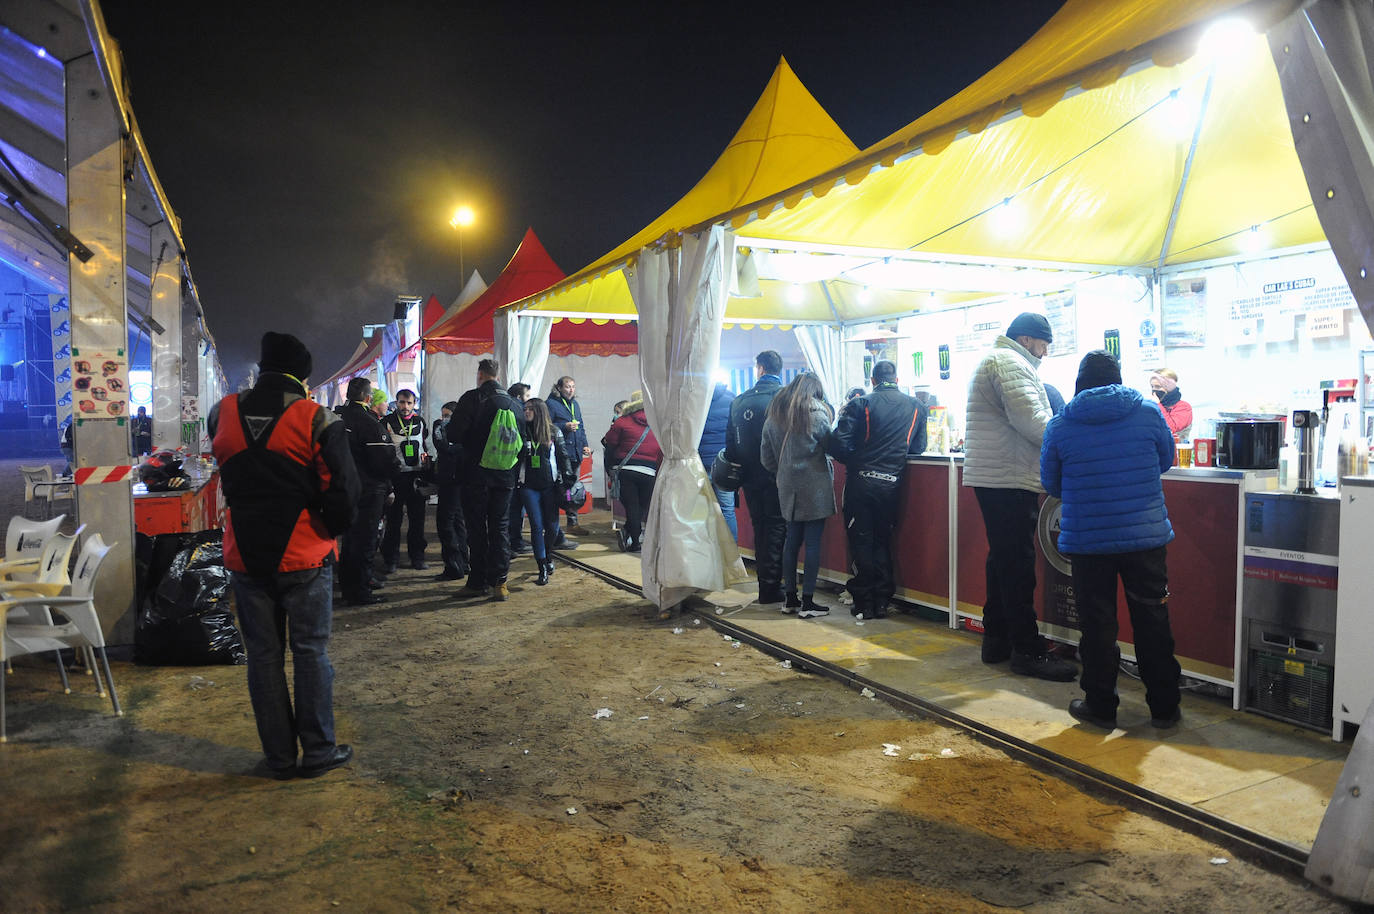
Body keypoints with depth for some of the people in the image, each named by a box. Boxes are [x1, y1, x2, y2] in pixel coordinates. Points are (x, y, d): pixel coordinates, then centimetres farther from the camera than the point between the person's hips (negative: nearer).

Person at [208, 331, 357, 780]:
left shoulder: (223, 413, 0)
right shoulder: (316, 419, -13)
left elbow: (228, 478, 14)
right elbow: (343, 490, -13)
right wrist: (332, 528, 3)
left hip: (245, 555, 4)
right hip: (304, 556, -3)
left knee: (263, 654, 11)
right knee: (311, 651, 7)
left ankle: (279, 756, 19)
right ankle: (318, 751, 14)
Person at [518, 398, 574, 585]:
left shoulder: (554, 431, 3)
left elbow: (563, 457, 6)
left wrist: (567, 480, 1)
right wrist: (515, 482, -4)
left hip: (550, 485, 0)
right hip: (529, 487, 0)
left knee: (552, 526, 5)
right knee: (537, 526, -5)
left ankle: (548, 556, 33)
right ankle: (543, 568, -1)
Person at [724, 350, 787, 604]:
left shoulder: (739, 400, 3)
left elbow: (730, 441, 7)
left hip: (750, 477, 5)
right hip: (776, 476, -4)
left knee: (760, 528, 16)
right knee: (776, 529, 3)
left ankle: (765, 582, 23)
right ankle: (770, 587, 3)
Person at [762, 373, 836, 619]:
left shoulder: (774, 414, 10)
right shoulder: (817, 412, -7)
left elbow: (766, 457, 10)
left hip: (788, 487, 6)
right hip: (815, 486, -5)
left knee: (792, 540, 12)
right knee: (813, 542, -1)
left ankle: (790, 598, 17)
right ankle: (807, 602, 1)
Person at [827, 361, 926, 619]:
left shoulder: (860, 404, -5)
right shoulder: (916, 407, 6)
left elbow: (838, 445, -11)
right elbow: (918, 448, 9)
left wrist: (854, 460, 7)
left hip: (861, 482, -3)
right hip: (892, 483, 3)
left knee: (861, 541, 7)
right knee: (883, 541, 14)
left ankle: (864, 603, 11)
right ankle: (882, 601, 17)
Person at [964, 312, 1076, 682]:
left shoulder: (996, 360, 24)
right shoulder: (1010, 363, -11)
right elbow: (1029, 419, -20)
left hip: (993, 476, 11)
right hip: (1009, 479, -11)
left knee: (1003, 560, 15)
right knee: (1017, 565, -7)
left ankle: (996, 640, 23)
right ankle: (1027, 651, -3)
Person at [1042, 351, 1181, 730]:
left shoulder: (1060, 425, -5)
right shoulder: (1148, 413, -3)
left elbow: (1051, 483, 6)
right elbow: (1166, 460, 14)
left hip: (1087, 540, -1)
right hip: (1147, 537, 1)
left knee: (1097, 624, 10)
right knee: (1152, 621, 13)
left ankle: (1100, 706, 18)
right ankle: (1163, 707, 22)